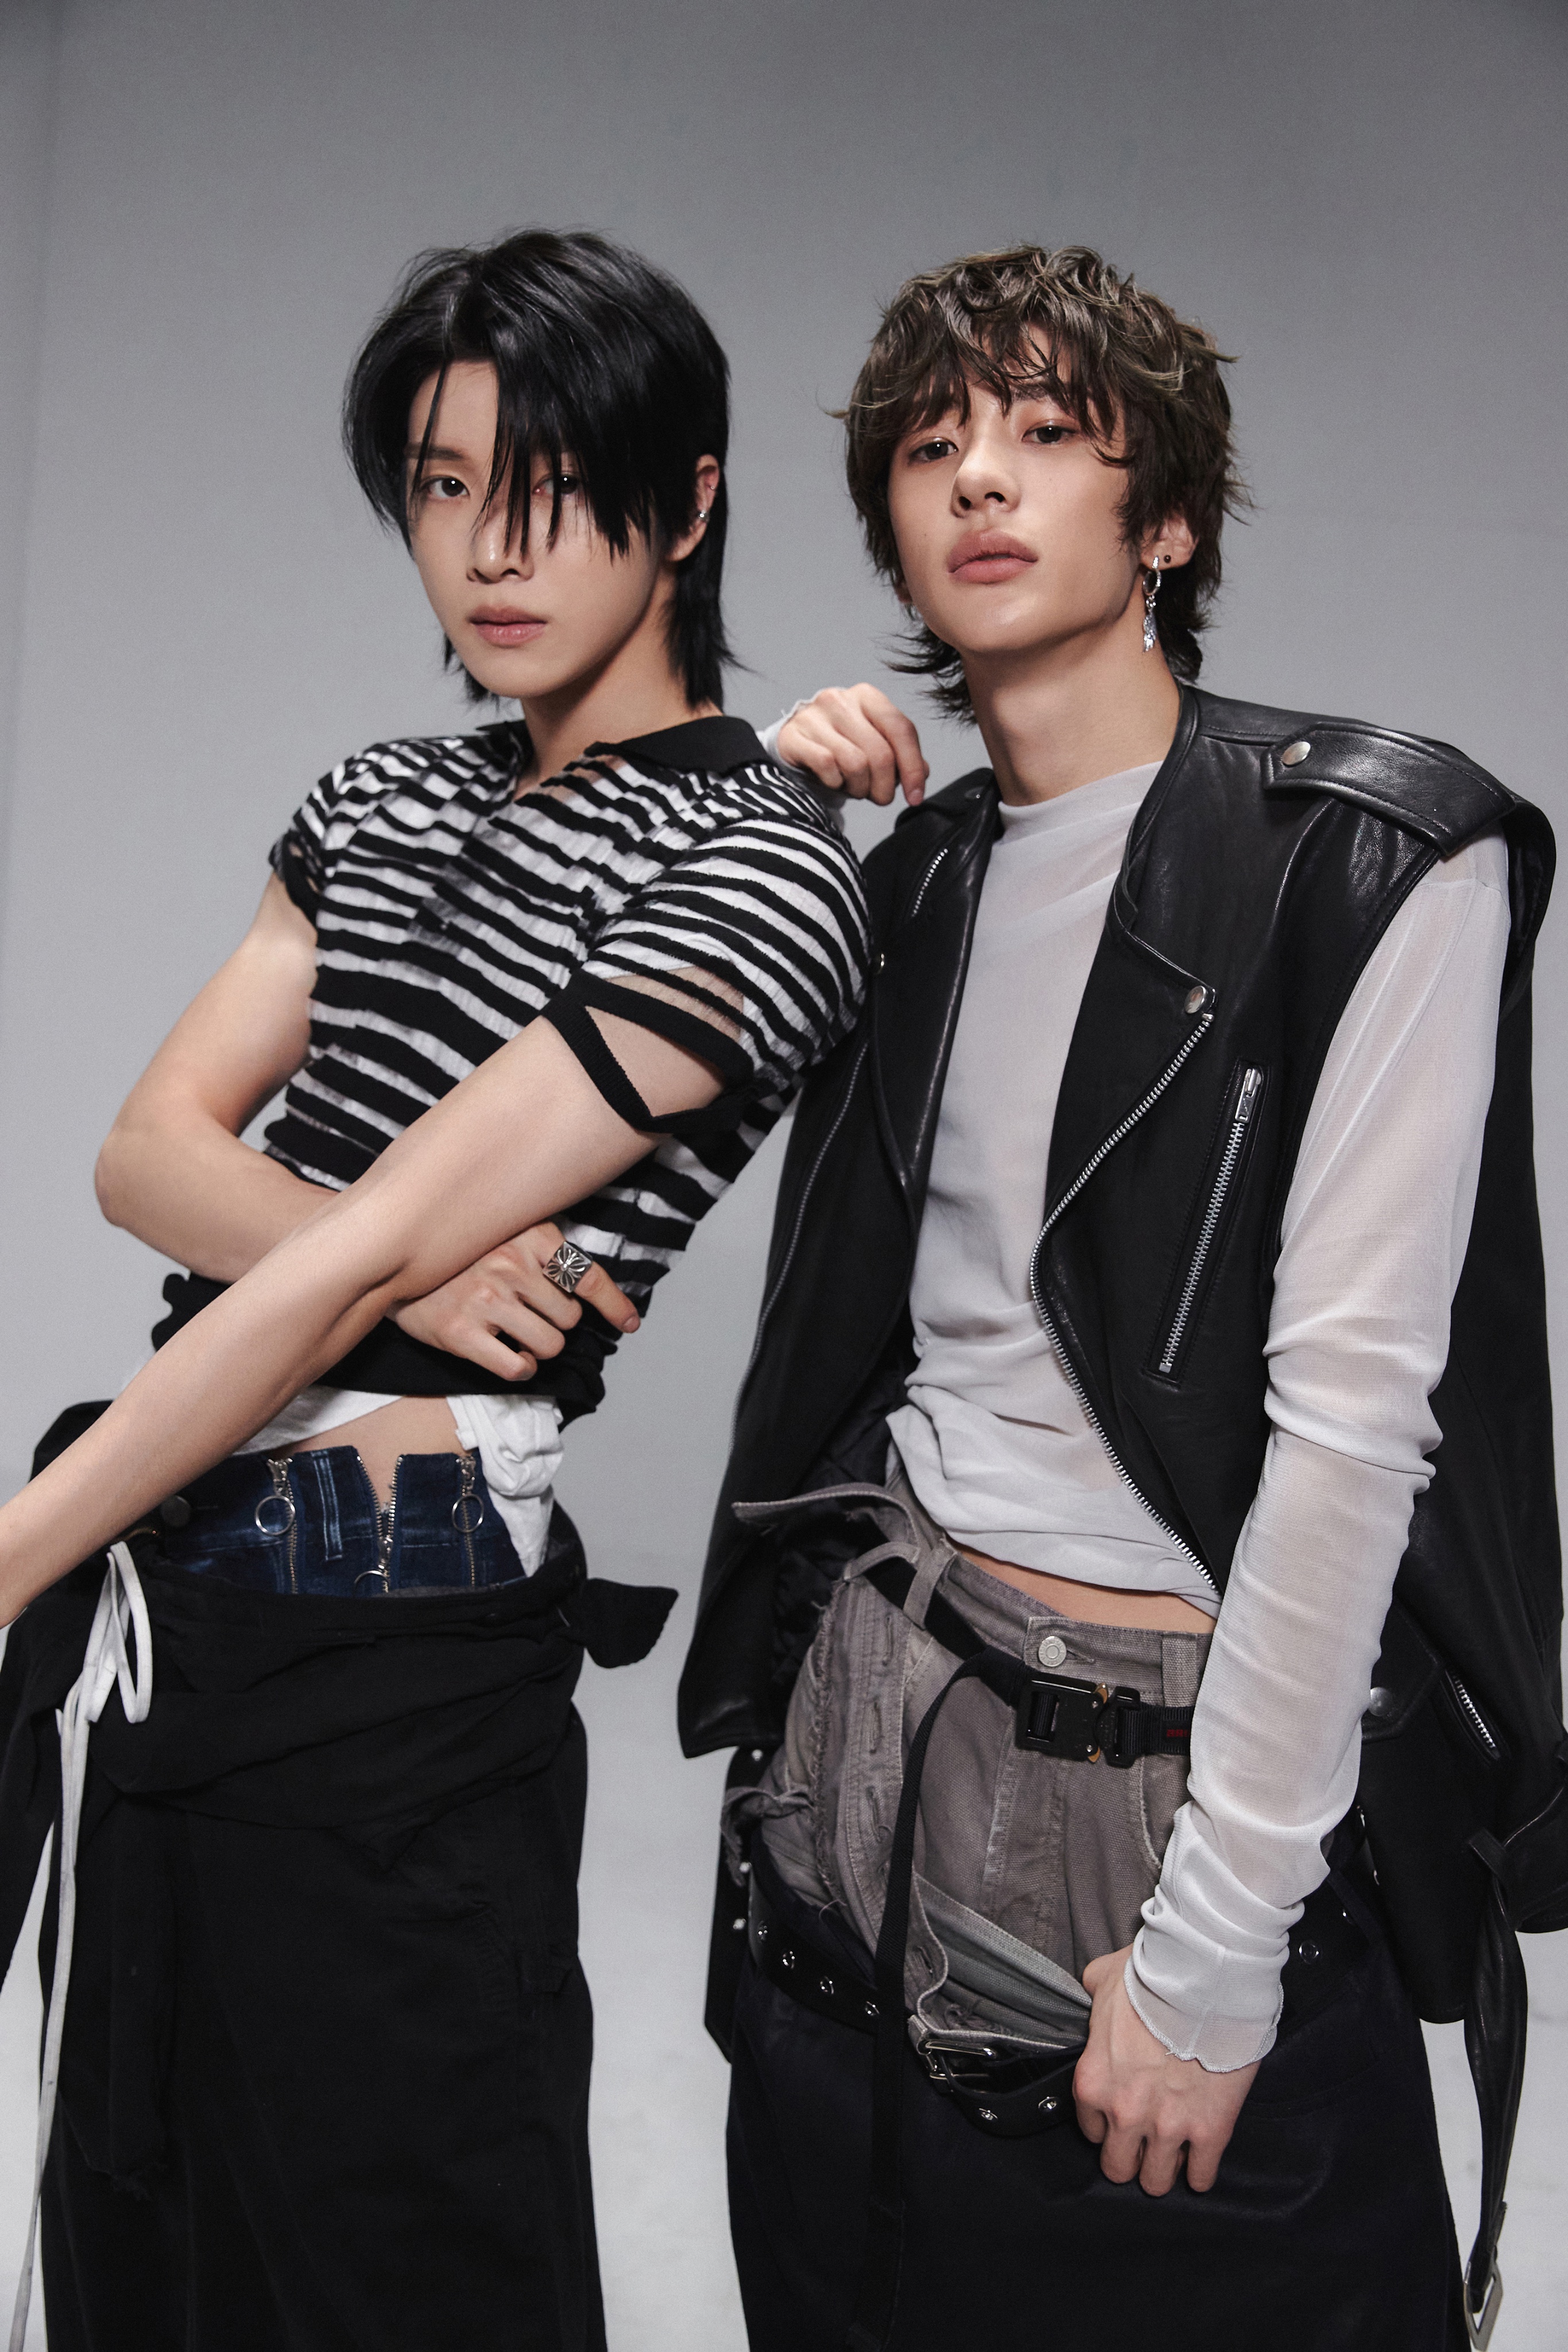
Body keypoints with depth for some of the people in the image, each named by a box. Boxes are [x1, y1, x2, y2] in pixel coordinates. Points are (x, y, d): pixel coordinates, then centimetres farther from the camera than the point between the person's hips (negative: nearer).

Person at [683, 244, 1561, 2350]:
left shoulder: (1378, 865, -13)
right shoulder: (913, 868, 6)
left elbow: (1348, 1418, -18)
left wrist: (1211, 1952, -17)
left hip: (1196, 1760, -5)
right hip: (870, 1718, 6)